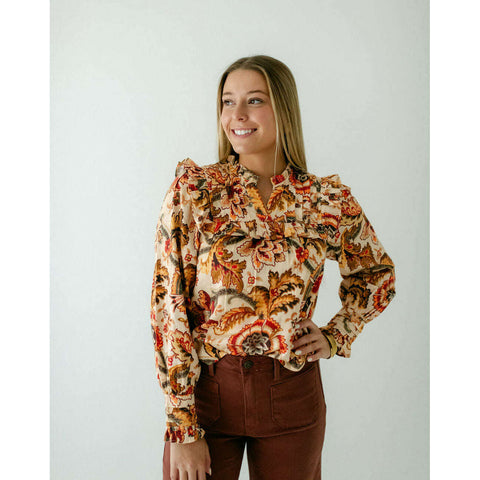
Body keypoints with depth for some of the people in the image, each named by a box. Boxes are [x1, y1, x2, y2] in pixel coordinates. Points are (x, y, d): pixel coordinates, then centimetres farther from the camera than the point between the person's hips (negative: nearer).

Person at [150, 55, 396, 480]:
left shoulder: (330, 201, -4)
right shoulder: (193, 190, -8)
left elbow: (378, 275, 14)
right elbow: (169, 306, -10)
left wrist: (336, 336, 0)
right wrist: (183, 429, -12)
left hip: (292, 398, 2)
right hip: (205, 391, -1)